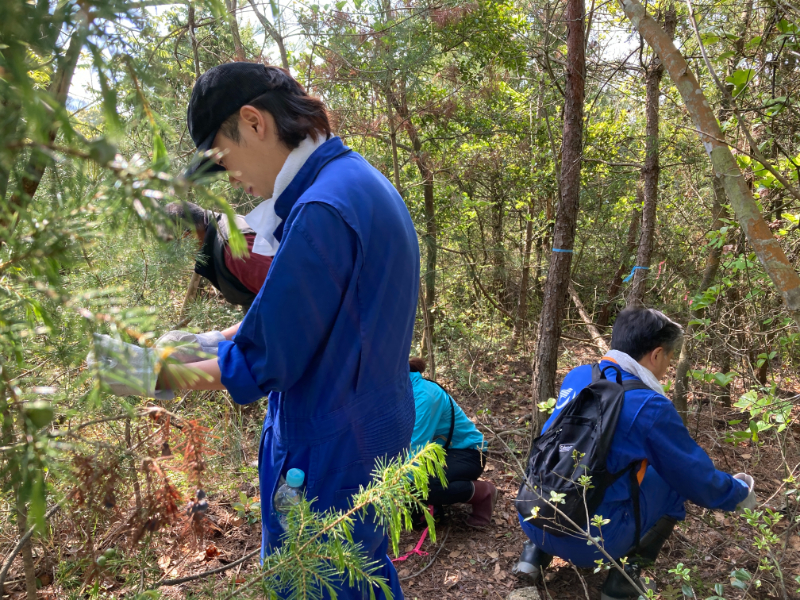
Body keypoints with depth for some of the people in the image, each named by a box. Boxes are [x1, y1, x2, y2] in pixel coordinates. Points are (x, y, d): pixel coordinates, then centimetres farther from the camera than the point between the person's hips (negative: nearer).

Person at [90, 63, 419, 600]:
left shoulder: (323, 209, -26)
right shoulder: (360, 180, 6)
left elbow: (266, 359, -20)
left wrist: (157, 377, -7)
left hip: (330, 460, -9)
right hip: (371, 440, 9)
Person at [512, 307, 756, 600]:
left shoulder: (577, 376, 6)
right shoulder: (649, 406, -12)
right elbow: (697, 479, 2)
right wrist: (740, 492, 22)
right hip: (588, 540, -5)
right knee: (676, 479, 12)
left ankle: (535, 551, 20)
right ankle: (626, 575, 10)